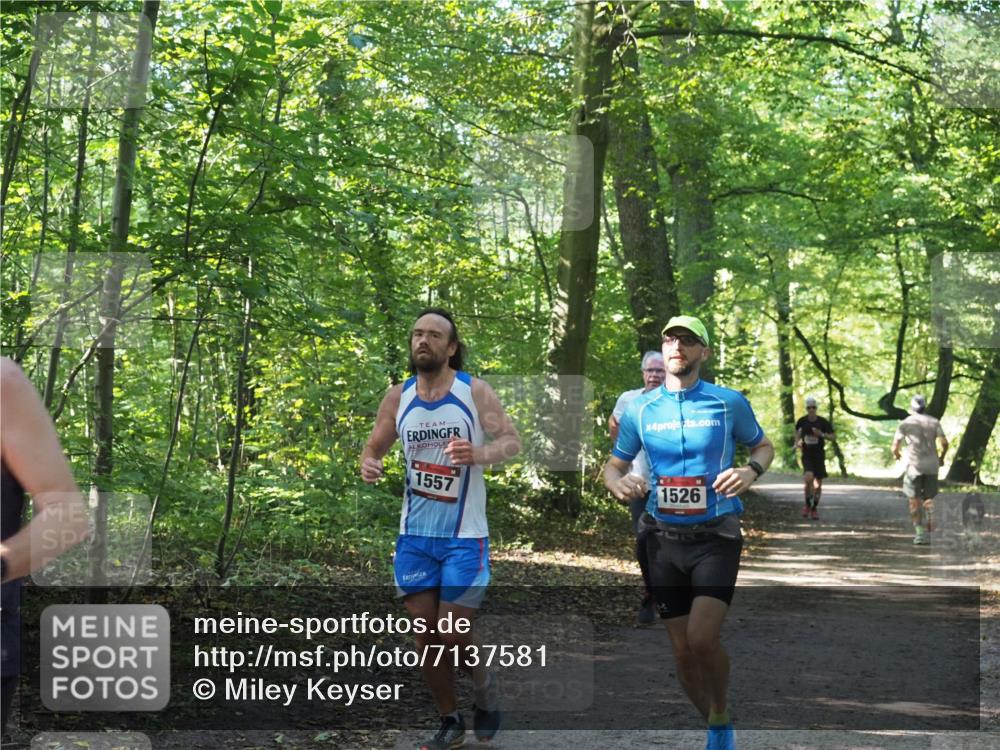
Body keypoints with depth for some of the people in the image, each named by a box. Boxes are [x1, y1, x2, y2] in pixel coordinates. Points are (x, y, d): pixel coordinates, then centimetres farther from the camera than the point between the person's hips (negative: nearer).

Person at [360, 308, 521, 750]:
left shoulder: (475, 391, -7)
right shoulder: (397, 398, 2)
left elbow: (513, 442, -10)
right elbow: (374, 449, 10)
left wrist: (480, 453, -31)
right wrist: (368, 466, -15)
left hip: (464, 536, -4)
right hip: (415, 536, 4)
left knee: (454, 636, -5)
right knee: (426, 636, 7)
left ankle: (485, 689, 26)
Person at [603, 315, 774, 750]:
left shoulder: (730, 403, -2)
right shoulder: (640, 408, 4)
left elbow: (764, 445, 13)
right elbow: (613, 465, 12)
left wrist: (751, 471, -10)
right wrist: (619, 484, -12)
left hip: (716, 536, -3)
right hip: (663, 539, 3)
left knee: (702, 638, -20)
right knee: (682, 651, 6)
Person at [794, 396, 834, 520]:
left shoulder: (823, 422, -6)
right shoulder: (802, 421, -1)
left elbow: (832, 436, -2)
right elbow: (798, 432, 18)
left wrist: (822, 434, -20)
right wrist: (797, 443, 1)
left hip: (819, 455, 1)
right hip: (807, 455, -1)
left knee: (818, 483, 3)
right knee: (809, 478, -22)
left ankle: (814, 509, 20)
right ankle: (807, 504, -1)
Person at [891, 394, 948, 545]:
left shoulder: (905, 423, 0)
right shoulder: (934, 422, 5)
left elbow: (895, 446, -3)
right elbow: (944, 443, -4)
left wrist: (896, 454, 19)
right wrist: (941, 457, 14)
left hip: (914, 465, -2)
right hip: (932, 466, 2)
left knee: (914, 500, 5)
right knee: (929, 500, 9)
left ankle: (919, 532, -5)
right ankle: (927, 534, 7)